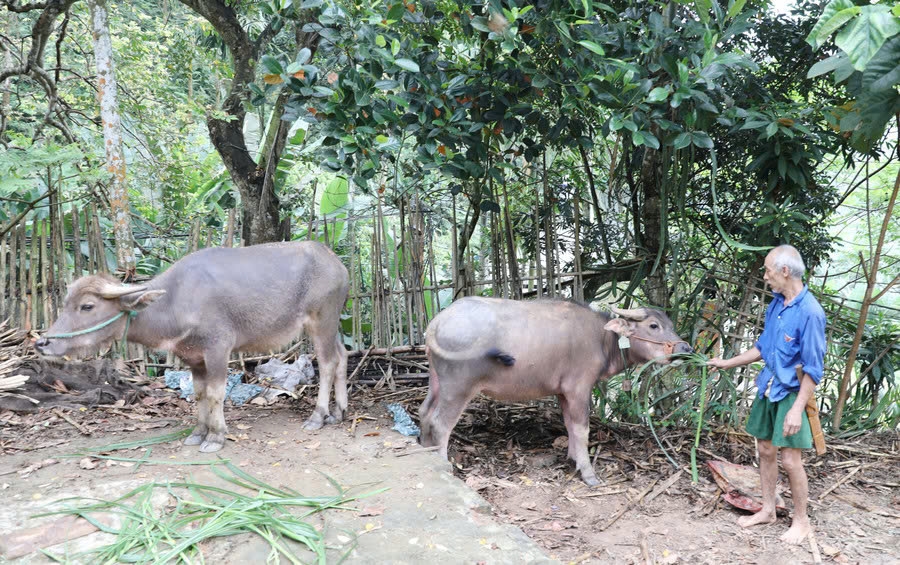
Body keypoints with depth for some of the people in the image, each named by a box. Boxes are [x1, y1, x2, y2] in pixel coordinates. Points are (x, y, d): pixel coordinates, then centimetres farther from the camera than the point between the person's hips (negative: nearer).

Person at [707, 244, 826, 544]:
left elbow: (813, 368, -19)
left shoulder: (809, 312, -20)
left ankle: (801, 521, 19)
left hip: (791, 393, -8)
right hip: (767, 390, 8)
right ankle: (768, 510, 29)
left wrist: (797, 409, -21)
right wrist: (727, 363, 19)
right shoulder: (776, 304, 5)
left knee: (790, 459, -1)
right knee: (766, 450, 15)